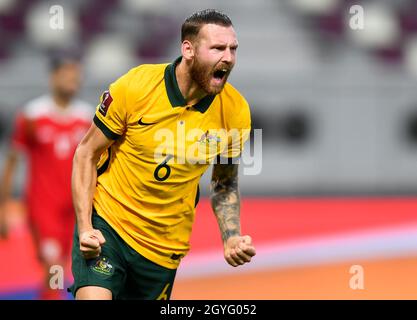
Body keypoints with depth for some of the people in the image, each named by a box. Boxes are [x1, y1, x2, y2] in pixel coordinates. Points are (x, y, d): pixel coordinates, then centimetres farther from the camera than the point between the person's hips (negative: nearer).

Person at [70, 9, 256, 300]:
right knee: (94, 297, -25)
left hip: (166, 245, 3)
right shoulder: (135, 87, -14)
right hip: (106, 224, -3)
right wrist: (85, 227, -13)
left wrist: (232, 238, -6)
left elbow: (225, 183, 10)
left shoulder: (235, 111, -7)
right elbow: (87, 154, -4)